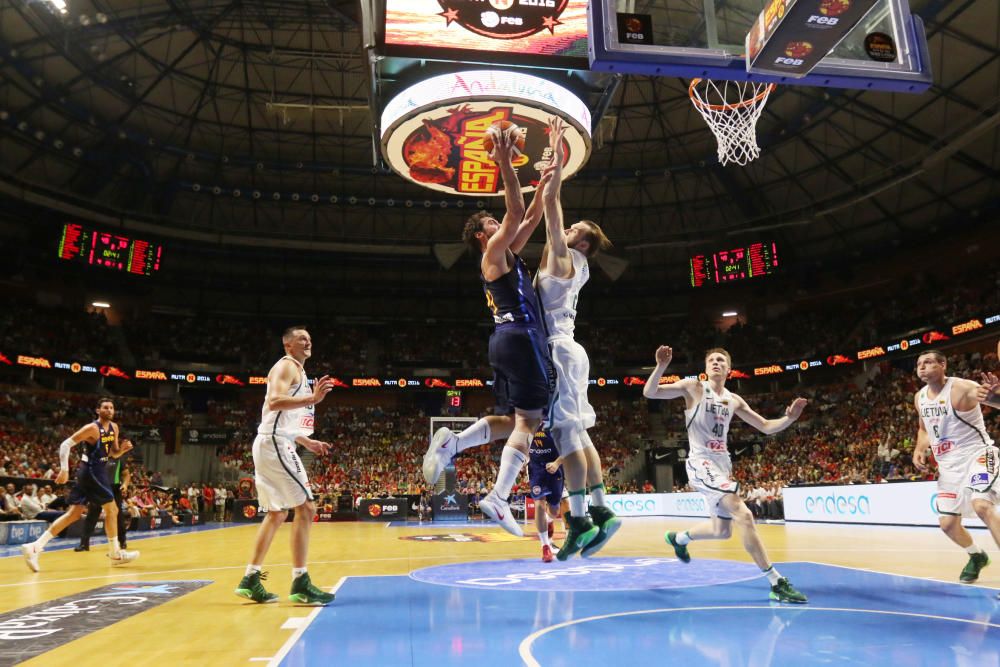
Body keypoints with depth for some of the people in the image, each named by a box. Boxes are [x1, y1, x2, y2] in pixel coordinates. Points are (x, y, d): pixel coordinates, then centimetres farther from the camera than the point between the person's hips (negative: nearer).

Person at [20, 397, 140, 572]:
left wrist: (123, 448, -3)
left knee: (74, 514, 7)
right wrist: (64, 469, -23)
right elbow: (66, 444, -17)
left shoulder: (114, 428, 11)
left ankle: (34, 547, 4)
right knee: (112, 510, -1)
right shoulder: (92, 428, -15)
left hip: (96, 472, 9)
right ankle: (116, 554, 10)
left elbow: (114, 454, 19)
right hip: (91, 472, -9)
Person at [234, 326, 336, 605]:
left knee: (277, 514, 15)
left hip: (270, 444, 11)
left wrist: (308, 442, 25)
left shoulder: (296, 371, 24)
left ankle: (250, 579, 19)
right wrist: (312, 399, -30)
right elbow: (274, 402, -24)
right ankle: (300, 584, -9)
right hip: (275, 444, -11)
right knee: (306, 507, -10)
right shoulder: (287, 366, -6)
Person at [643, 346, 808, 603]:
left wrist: (789, 418, -7)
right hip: (702, 463, -8)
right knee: (744, 515, -21)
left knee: (722, 530, 16)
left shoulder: (734, 400, 13)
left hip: (722, 464, 8)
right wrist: (661, 366, -29)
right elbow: (649, 393, -13)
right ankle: (777, 582, -16)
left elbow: (766, 427, 13)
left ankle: (679, 538, 43)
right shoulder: (694, 387, -4)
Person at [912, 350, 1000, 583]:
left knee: (981, 506, -31)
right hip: (949, 464, 7)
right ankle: (977, 556, 36)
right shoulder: (919, 398, 4)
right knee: (947, 523, 8)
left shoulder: (962, 388, -17)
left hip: (977, 454, -7)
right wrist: (919, 449, 3)